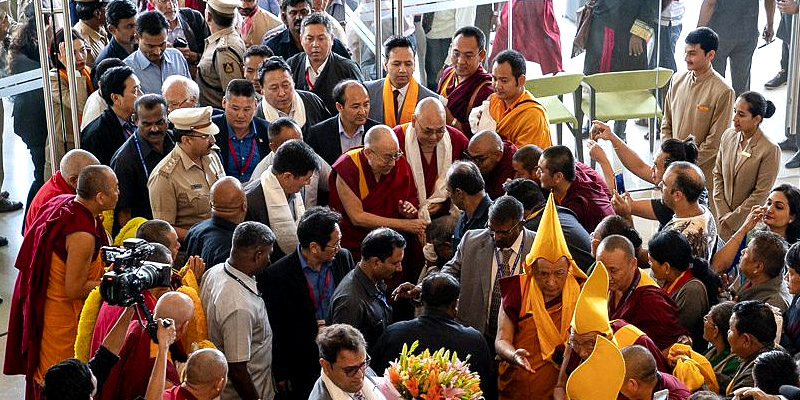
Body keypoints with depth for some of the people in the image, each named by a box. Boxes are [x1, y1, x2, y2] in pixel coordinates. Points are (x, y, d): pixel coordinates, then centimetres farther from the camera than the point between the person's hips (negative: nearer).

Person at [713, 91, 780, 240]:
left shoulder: (770, 150, -17)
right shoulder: (729, 135, 0)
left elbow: (760, 194, -14)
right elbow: (718, 174, 5)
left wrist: (732, 220, -10)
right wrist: (723, 214, -2)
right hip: (724, 218, 4)